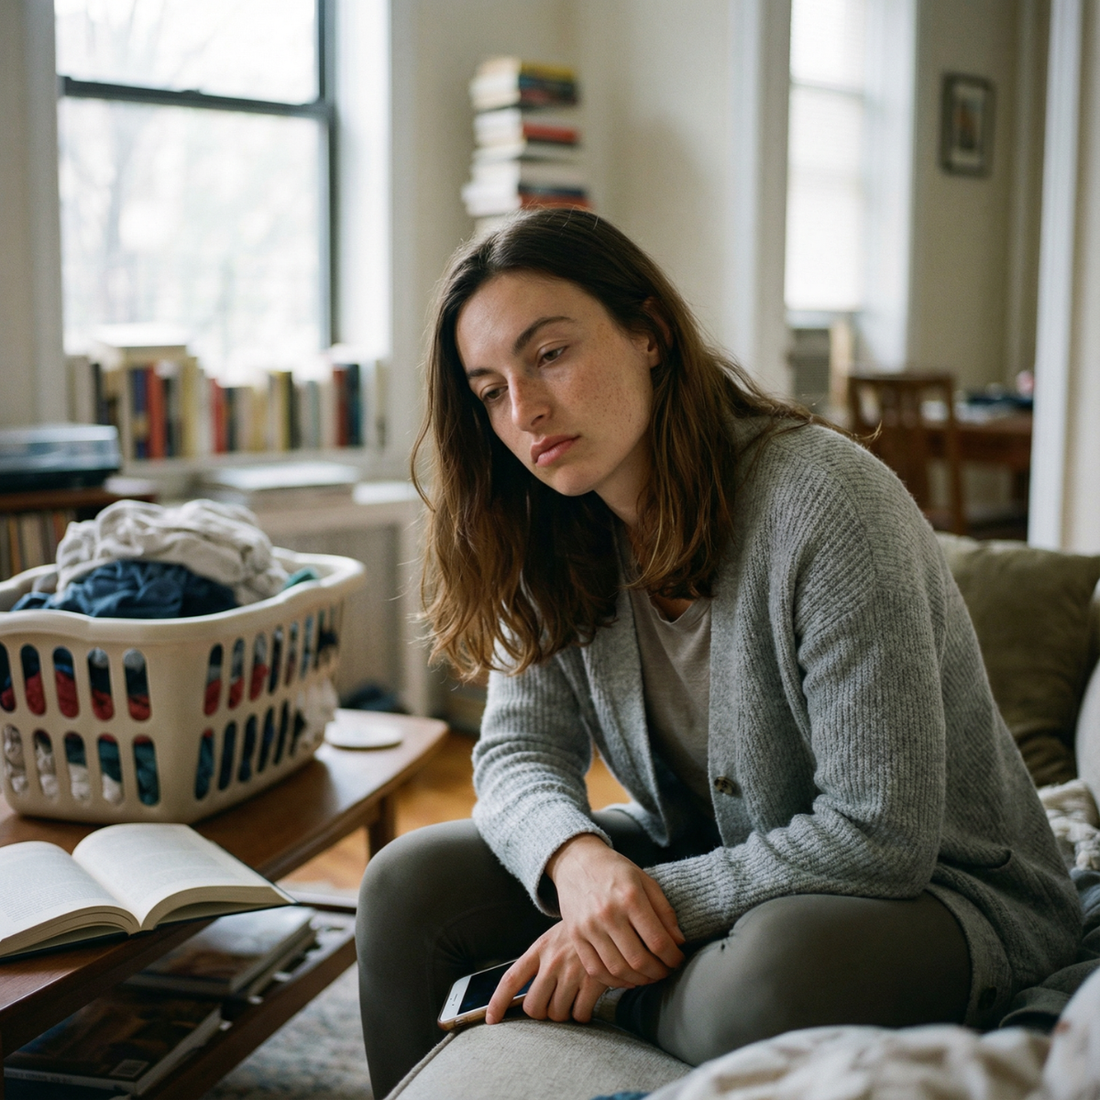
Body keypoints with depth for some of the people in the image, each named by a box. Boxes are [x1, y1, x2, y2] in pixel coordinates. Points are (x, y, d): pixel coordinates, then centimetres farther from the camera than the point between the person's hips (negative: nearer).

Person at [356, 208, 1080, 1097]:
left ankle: (617, 998, -9)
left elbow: (881, 835, -25)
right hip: (708, 858, 6)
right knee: (409, 881, -4)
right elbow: (521, 751, -2)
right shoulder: (557, 544, -4)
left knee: (769, 977, -39)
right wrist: (578, 856, -24)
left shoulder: (826, 504, -26)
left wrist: (656, 902, -25)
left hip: (934, 887, -5)